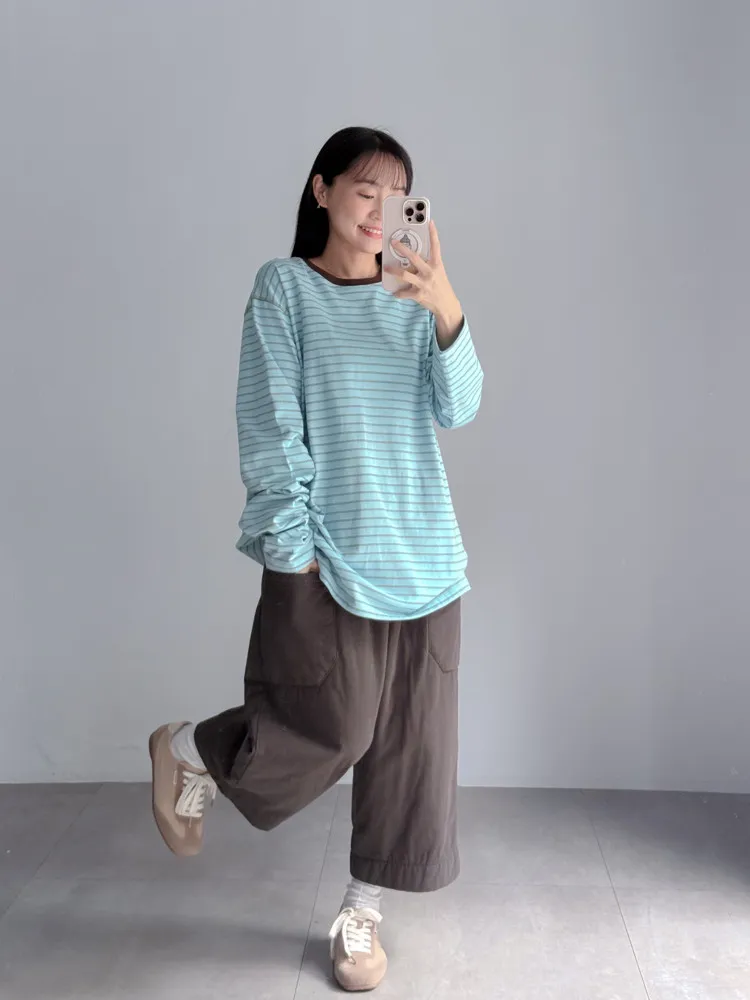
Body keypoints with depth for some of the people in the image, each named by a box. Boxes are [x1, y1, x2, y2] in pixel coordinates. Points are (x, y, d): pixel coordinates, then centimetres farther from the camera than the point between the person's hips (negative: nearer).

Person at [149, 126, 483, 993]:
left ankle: (361, 914, 27)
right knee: (334, 728, -5)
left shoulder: (414, 298, 10)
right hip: (326, 550, -4)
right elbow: (269, 428, -6)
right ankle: (184, 751, 25)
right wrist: (293, 548, -11)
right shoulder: (285, 286, -1)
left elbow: (457, 409, -2)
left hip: (421, 553, 5)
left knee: (408, 739, 7)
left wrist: (449, 315, -19)